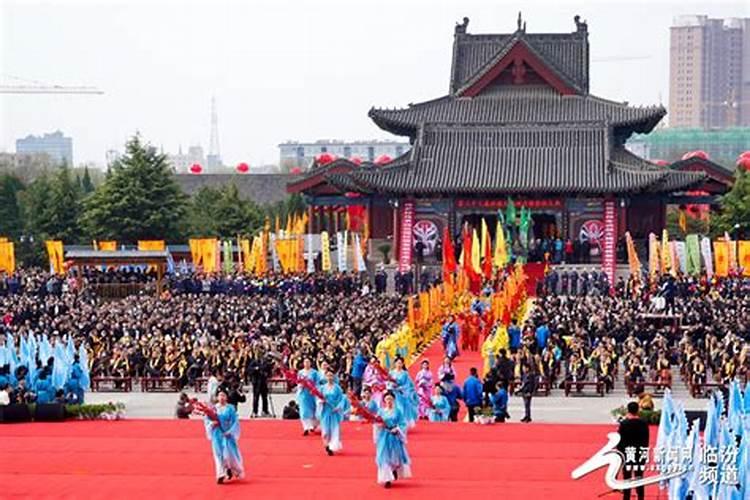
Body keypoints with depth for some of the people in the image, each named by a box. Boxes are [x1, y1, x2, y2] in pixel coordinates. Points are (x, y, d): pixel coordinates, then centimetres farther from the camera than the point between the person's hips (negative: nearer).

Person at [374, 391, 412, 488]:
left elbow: (403, 424, -2)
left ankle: (395, 470, 40)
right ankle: (387, 479, -2)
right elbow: (376, 424, 5)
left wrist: (397, 429, -18)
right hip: (384, 437, 0)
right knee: (384, 457, -6)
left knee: (396, 456, 7)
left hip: (395, 437, 0)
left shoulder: (397, 411, 0)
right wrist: (379, 425, -17)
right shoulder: (381, 411, 4)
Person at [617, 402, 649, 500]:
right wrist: (645, 453, 15)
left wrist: (618, 453, 1)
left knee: (627, 477, 3)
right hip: (640, 454, 3)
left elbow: (620, 440, -9)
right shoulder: (643, 423, -2)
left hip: (627, 453, -3)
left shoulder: (624, 423, -12)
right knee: (639, 477, 10)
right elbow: (646, 440, 5)